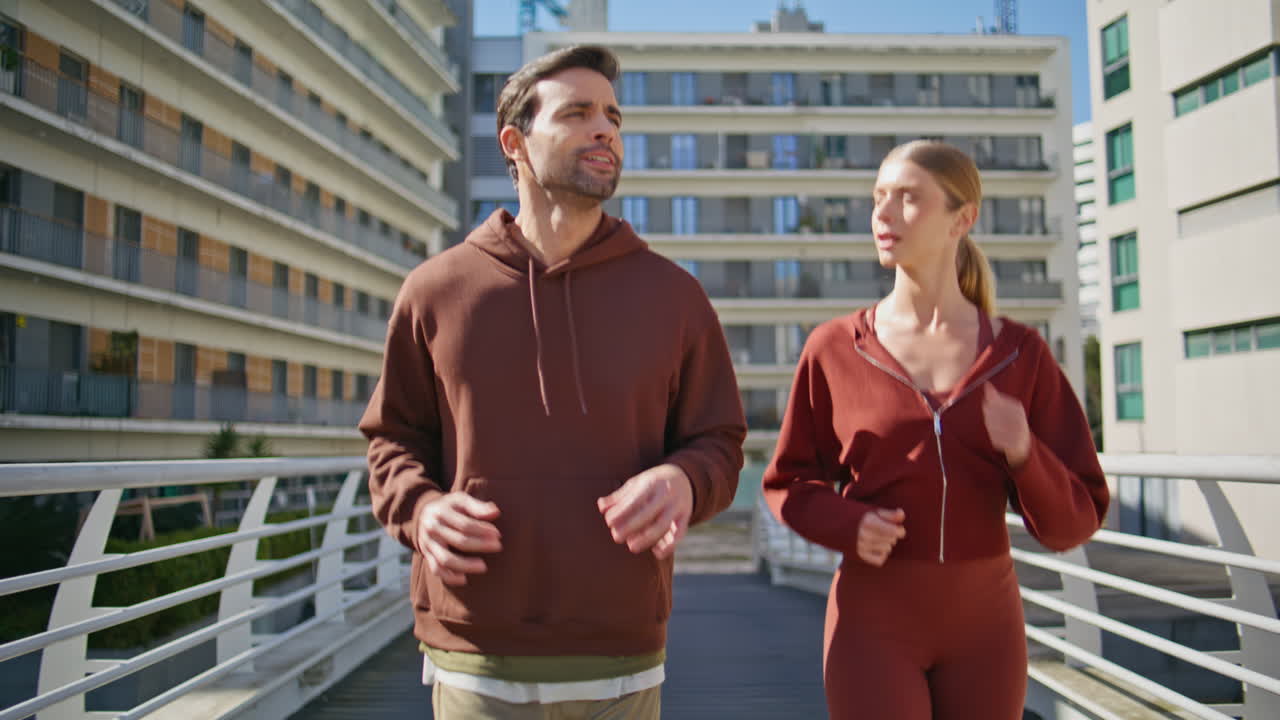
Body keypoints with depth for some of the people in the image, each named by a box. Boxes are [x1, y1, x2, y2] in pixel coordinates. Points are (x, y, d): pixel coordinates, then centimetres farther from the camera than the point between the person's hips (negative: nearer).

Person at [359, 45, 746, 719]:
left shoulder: (672, 293, 2)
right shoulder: (435, 290, 2)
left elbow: (718, 441, 6)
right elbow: (394, 439, 11)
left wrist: (683, 481, -17)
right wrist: (422, 509, -10)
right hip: (475, 659, 0)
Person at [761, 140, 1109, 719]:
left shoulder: (1021, 356, -2)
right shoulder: (834, 348, -5)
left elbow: (1072, 522, -1)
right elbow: (788, 483, 5)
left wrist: (1023, 452, -22)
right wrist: (847, 524, -16)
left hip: (982, 625, 2)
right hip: (874, 623, -2)